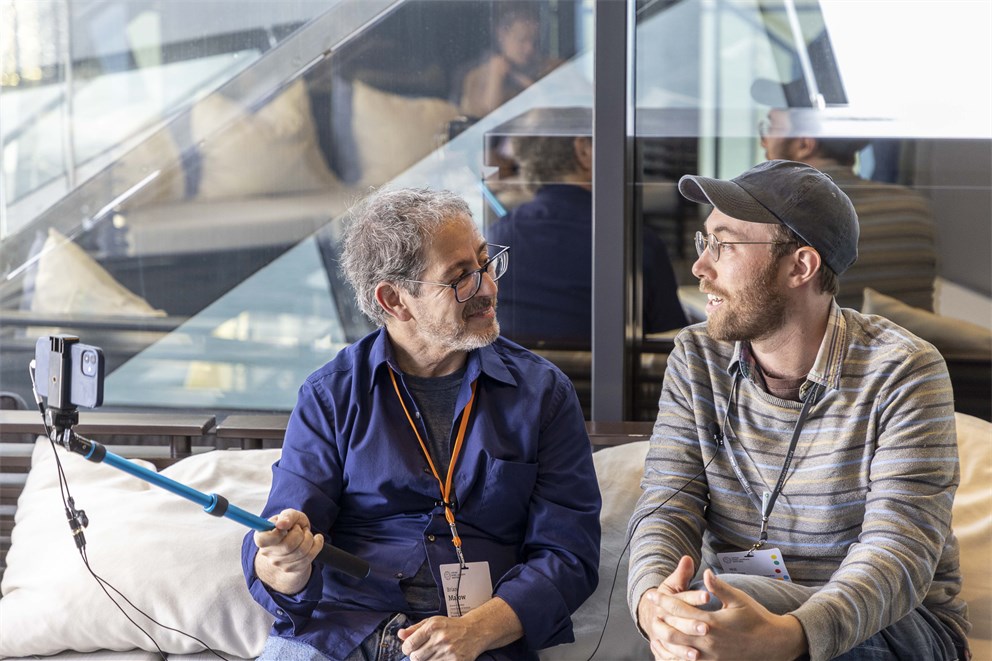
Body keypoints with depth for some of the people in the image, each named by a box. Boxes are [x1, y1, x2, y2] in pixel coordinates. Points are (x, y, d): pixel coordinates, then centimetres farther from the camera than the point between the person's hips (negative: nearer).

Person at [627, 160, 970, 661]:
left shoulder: (903, 373, -13)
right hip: (744, 609, 4)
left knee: (720, 598, -30)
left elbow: (899, 550, -22)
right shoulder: (697, 358, 3)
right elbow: (666, 507, -5)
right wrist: (652, 600, -29)